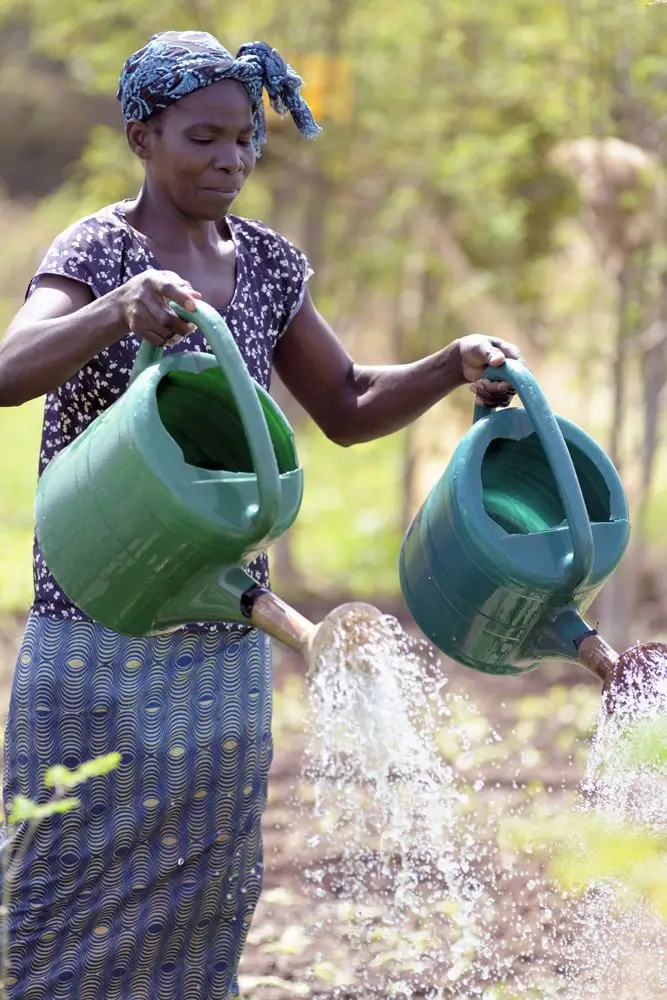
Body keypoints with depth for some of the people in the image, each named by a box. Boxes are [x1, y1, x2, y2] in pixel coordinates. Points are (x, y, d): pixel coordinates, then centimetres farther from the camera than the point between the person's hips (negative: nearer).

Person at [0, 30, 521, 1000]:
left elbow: (348, 407, 19)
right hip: (101, 639, -5)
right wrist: (117, 310, -45)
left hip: (223, 645, 6)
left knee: (204, 881, 10)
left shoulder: (267, 264, 9)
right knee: (79, 881, -1)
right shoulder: (97, 250, -9)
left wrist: (455, 366, 1)